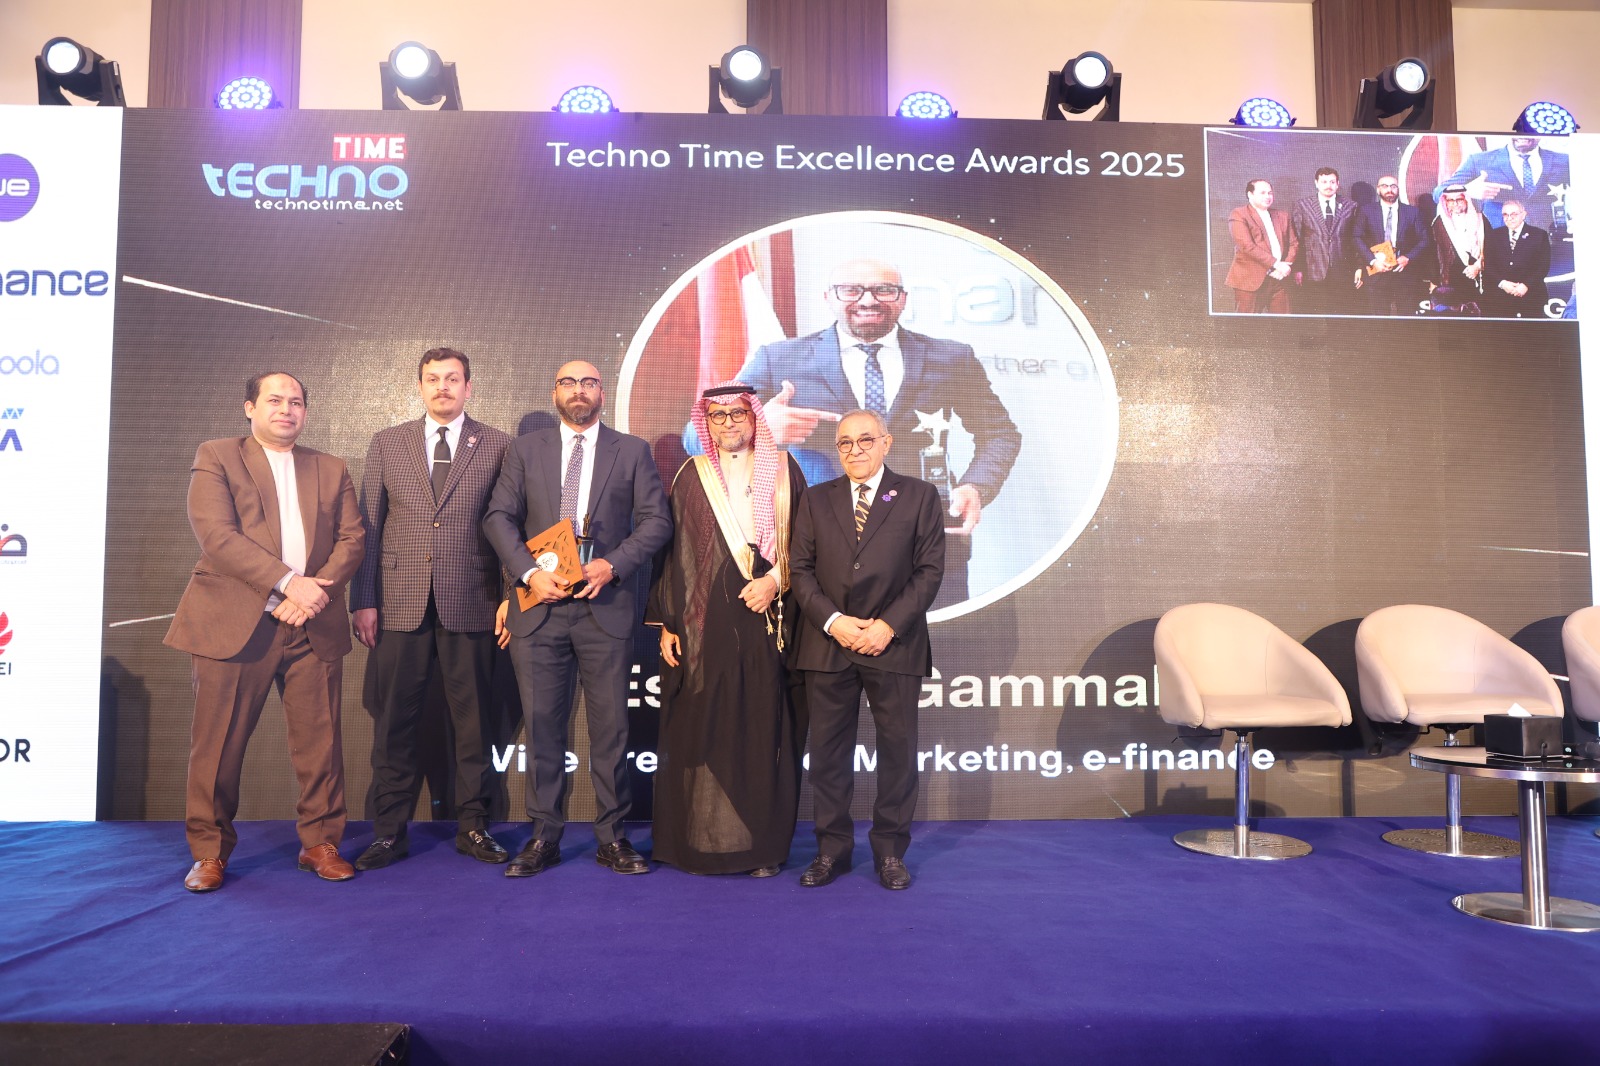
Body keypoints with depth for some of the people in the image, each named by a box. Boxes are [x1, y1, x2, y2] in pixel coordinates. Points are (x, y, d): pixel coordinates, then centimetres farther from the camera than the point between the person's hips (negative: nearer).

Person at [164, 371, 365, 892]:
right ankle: (209, 852, 18)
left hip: (314, 626, 3)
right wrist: (288, 583, -17)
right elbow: (217, 534, -8)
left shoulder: (331, 470, 17)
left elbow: (351, 538, 7)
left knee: (320, 742, 3)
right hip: (234, 623, -2)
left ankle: (320, 843, 16)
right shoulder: (216, 458, 6)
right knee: (218, 745, 3)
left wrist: (316, 591, -10)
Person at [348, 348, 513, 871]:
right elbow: (368, 526, 8)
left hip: (470, 605, -1)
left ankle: (473, 826, 19)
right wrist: (363, 600, 1)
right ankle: (389, 832, 17)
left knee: (473, 720, 6)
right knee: (395, 720, 5)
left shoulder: (497, 446, 6)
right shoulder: (387, 444, 10)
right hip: (400, 604, 1)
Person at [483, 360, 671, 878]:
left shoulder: (632, 451, 8)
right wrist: (529, 573, -10)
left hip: (605, 606, -1)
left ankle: (612, 837, 13)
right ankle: (544, 836, 16)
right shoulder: (525, 449, 11)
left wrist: (612, 565, -12)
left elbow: (657, 520, 2)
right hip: (539, 605, 1)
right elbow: (499, 516, 4)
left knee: (610, 724, 3)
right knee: (542, 724, 5)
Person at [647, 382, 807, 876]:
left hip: (766, 623, 0)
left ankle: (765, 844, 11)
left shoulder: (783, 471, 8)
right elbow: (671, 551, 7)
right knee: (702, 731, 2)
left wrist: (775, 580, -11)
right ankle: (700, 840, 13)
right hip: (705, 626, 1)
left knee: (765, 732, 1)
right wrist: (666, 624, 2)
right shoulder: (691, 476, 9)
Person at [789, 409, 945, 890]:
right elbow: (800, 569, 5)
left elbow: (929, 570, -1)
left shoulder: (919, 496, 6)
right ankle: (832, 848, 18)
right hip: (827, 643, 2)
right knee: (828, 749, 6)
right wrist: (833, 621, -10)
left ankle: (891, 851, 18)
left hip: (894, 643, -1)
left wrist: (888, 625, -11)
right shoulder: (816, 499, 12)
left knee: (897, 747, 4)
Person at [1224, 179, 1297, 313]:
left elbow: (1294, 243, 15)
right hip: (1250, 280, -6)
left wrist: (1286, 266, -5)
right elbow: (1247, 245, -12)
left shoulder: (1282, 216, 20)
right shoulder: (1238, 215, -1)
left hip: (1280, 279, 6)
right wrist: (1275, 264, -15)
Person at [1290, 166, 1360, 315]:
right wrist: (1298, 269, -5)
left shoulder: (1350, 207, 11)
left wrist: (1358, 268, 1)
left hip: (1342, 275, 2)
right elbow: (1295, 239, 3)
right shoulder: (1302, 206, 7)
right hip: (1312, 274, -1)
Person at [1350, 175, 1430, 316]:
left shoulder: (1413, 212, 12)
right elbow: (1356, 238, 1)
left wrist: (1408, 258, -9)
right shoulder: (1366, 211, 9)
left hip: (1405, 272, 1)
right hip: (1376, 274, -1)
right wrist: (1372, 260, -12)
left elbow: (1423, 240, 9)